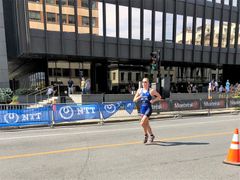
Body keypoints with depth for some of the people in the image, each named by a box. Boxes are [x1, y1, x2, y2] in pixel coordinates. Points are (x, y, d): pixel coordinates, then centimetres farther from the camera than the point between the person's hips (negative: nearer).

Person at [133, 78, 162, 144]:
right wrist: (139, 97, -10)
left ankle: (146, 135, 10)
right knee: (146, 124, 15)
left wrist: (153, 100, -9)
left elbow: (159, 97, 6)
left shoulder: (151, 91, -4)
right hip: (142, 108, 5)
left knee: (142, 123, -17)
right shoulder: (139, 90, 7)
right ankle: (151, 135, 36)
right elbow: (134, 100, 8)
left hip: (148, 108, -5)